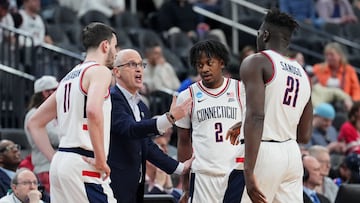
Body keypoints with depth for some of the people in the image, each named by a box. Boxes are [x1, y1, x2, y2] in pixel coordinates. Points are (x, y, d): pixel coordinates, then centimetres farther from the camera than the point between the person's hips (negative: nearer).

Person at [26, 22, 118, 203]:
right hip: (83, 165, -9)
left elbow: (34, 123, 25)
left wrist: (54, 159, 17)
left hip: (60, 162, 9)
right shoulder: (99, 71, -4)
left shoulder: (69, 78, 21)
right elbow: (93, 111, -25)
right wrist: (101, 159, -19)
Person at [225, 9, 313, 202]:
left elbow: (256, 116, -17)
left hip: (263, 155, -7)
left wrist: (248, 172, -23)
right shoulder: (302, 74, 17)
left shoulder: (256, 63, -4)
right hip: (293, 155, 7)